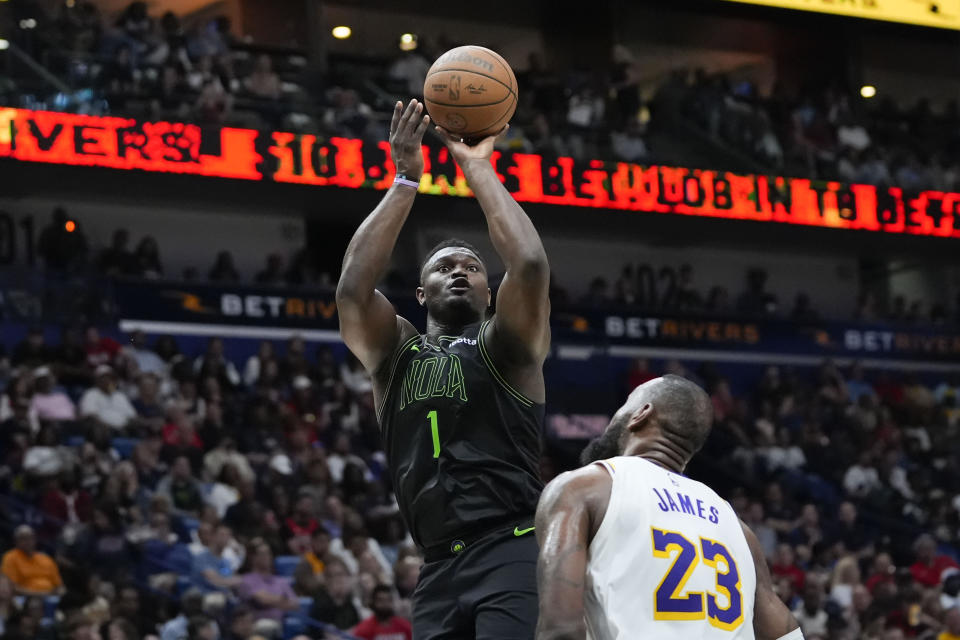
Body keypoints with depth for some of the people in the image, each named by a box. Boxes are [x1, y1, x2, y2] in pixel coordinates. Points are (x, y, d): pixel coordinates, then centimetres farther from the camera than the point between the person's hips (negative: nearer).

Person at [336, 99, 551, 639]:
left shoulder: (507, 346, 9)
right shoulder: (394, 351, 17)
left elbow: (531, 266, -11)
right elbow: (354, 287, -2)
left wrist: (479, 169, -3)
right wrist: (407, 181, -2)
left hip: (512, 551, -5)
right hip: (441, 568, 5)